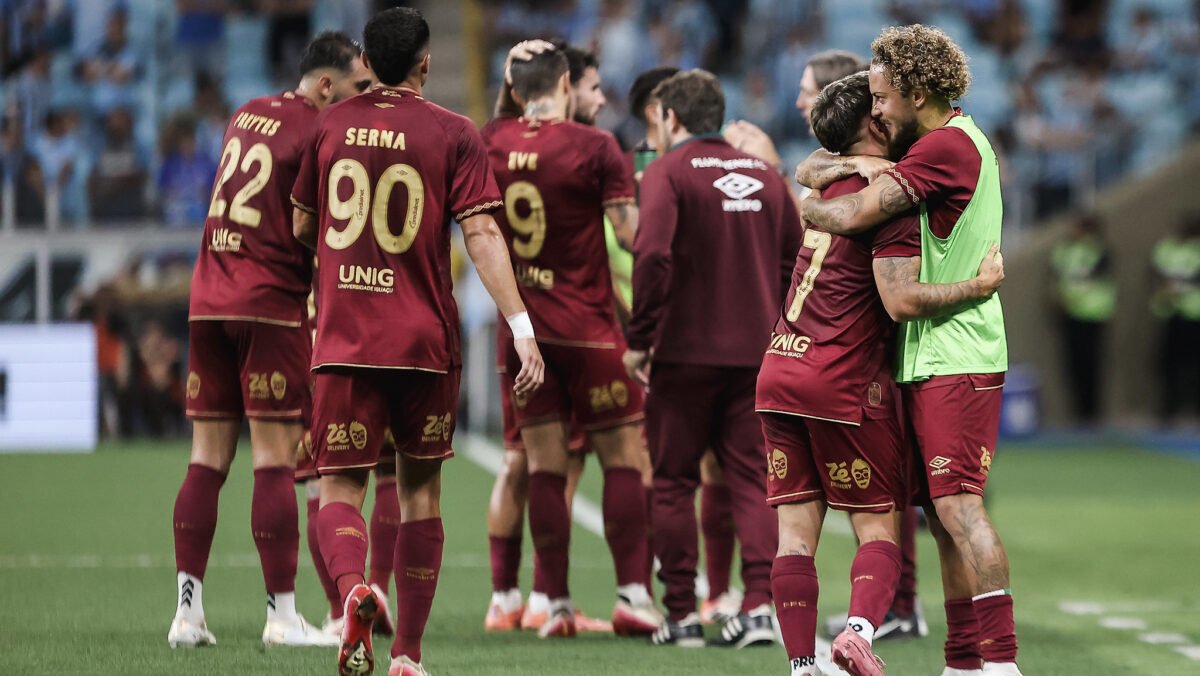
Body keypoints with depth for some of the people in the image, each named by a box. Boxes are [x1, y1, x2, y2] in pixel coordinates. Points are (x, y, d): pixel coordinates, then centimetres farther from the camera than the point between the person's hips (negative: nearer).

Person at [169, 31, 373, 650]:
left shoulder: (247, 116, 15)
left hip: (207, 302, 7)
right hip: (271, 307, -7)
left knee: (207, 461, 6)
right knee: (275, 460, -4)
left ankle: (187, 609, 4)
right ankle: (281, 615, -4)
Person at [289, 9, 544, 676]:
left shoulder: (330, 126, 6)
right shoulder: (453, 133, -2)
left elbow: (302, 227, 17)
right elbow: (482, 234, -11)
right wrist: (522, 327, -12)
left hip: (344, 341, 1)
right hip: (426, 341, -1)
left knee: (340, 487, 1)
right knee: (420, 491, 13)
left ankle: (353, 586, -32)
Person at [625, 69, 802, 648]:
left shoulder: (668, 172, -7)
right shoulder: (763, 174, 10)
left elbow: (652, 254, -20)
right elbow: (798, 258, 12)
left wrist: (640, 338, -13)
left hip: (686, 349, -4)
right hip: (755, 352, 4)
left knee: (674, 482, 6)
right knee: (751, 479, 6)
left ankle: (682, 615, 6)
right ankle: (758, 603, -6)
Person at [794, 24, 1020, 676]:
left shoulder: (949, 145, -14)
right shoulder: (940, 141, 18)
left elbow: (854, 215, -18)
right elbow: (807, 170, 22)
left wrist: (806, 205, 4)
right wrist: (824, 168, -2)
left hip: (955, 360, -10)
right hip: (930, 359, 10)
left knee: (958, 504, -16)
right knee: (943, 512, 10)